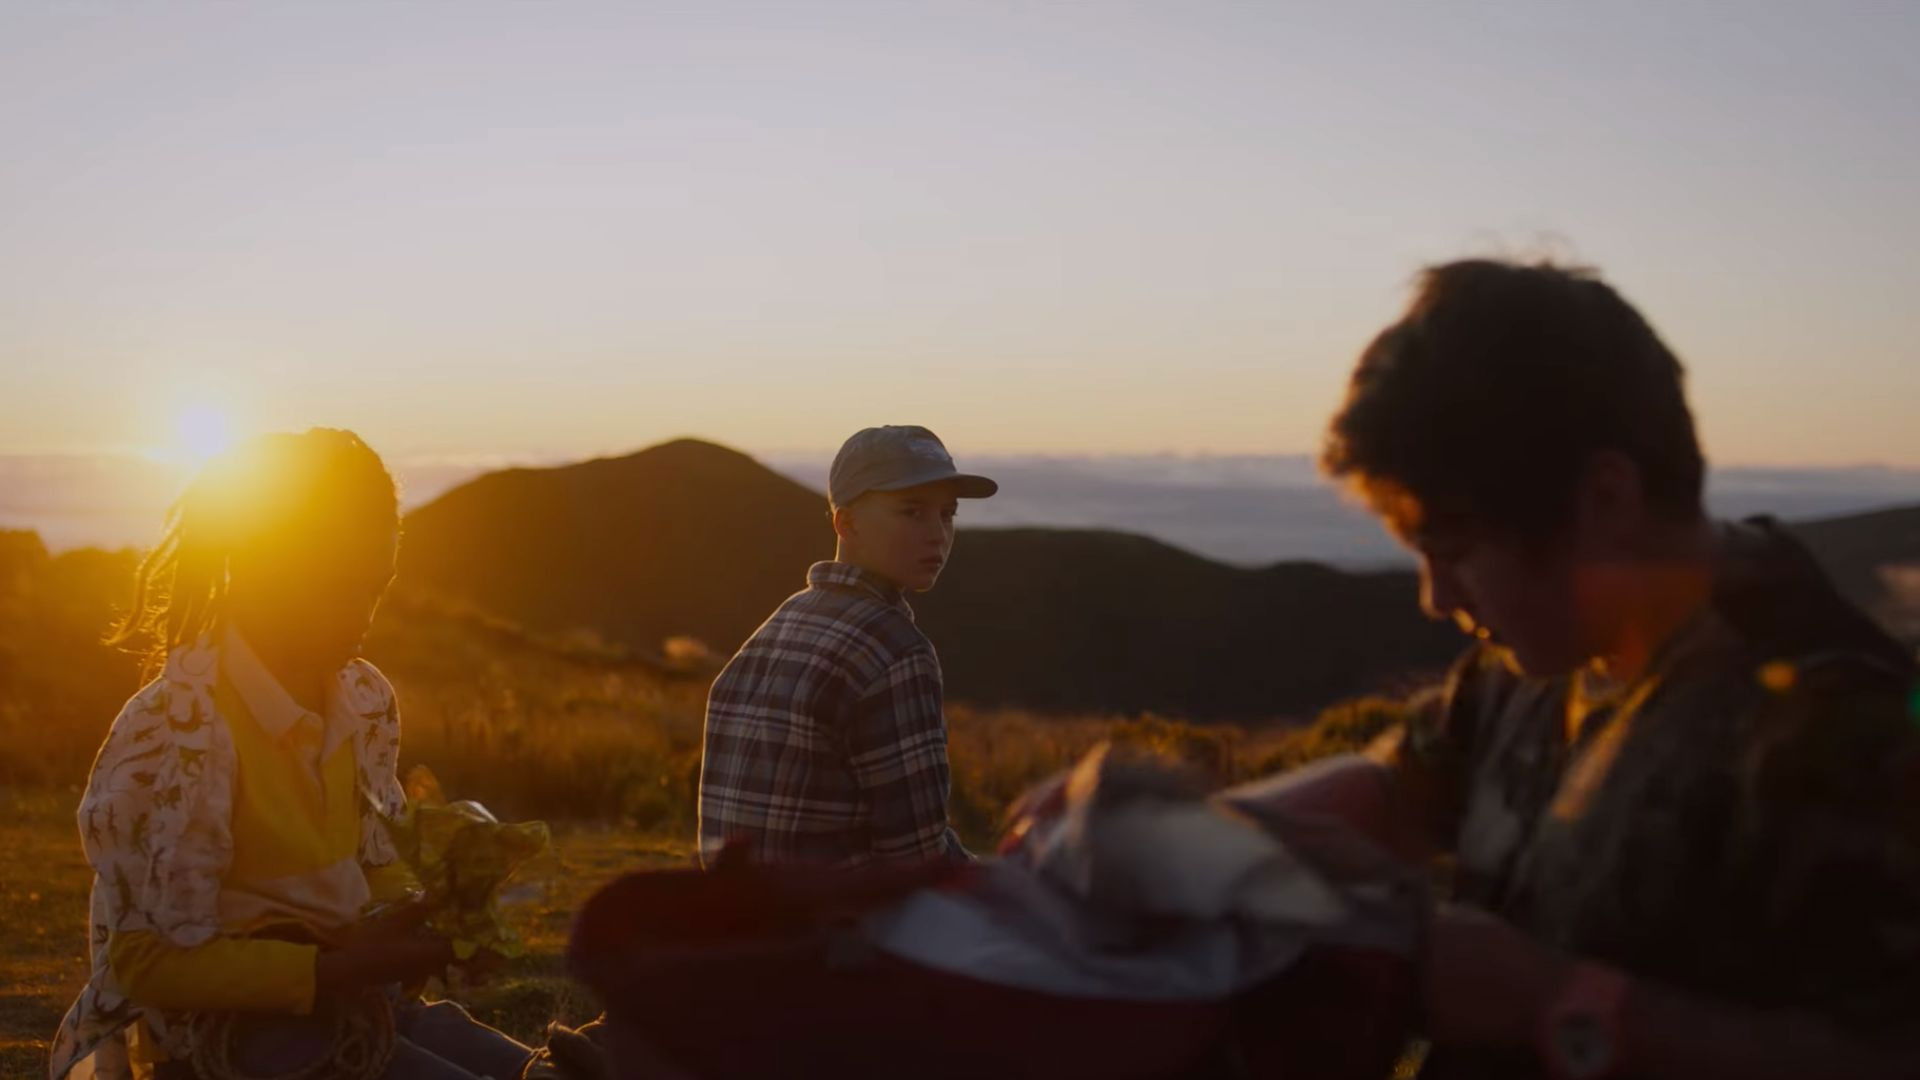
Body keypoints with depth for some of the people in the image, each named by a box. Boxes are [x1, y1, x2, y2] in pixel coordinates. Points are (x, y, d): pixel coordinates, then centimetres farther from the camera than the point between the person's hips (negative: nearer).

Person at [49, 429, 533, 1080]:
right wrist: (338, 969, -24)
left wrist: (432, 917, -6)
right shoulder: (176, 732, -21)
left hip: (341, 996, 8)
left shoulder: (363, 700, 2)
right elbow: (151, 962, -18)